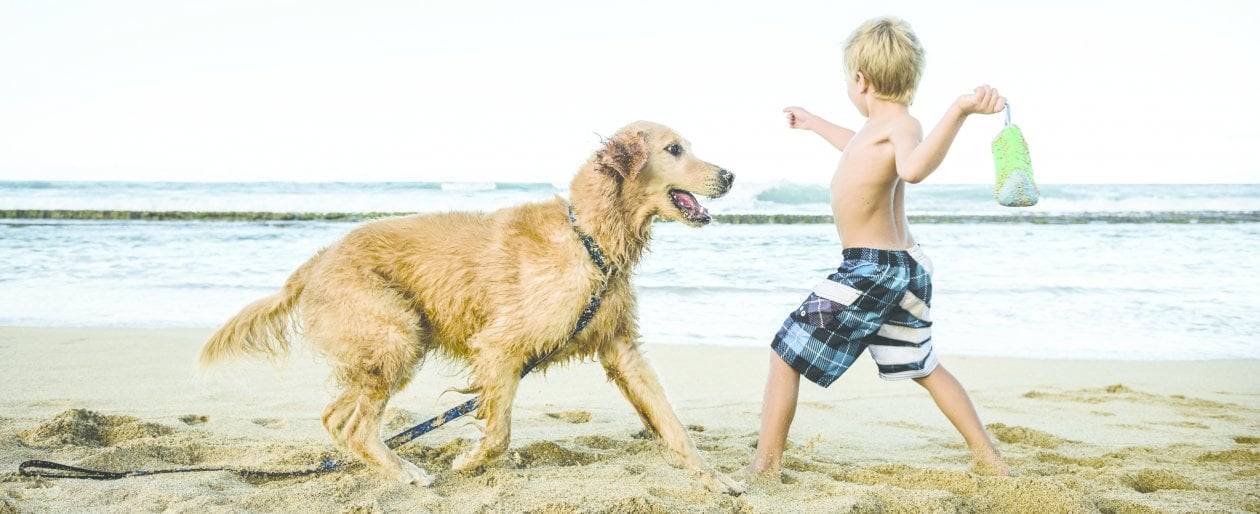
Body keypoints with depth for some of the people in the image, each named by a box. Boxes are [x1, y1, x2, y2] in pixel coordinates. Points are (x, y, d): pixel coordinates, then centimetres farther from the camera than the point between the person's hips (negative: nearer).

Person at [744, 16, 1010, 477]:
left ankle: (765, 466, 0)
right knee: (925, 369, 21)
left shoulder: (901, 124, -17)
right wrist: (814, 124, 53)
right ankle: (988, 460, 23)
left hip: (870, 268, -10)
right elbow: (862, 151, 38)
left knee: (785, 355, -2)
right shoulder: (882, 128, 13)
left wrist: (959, 111, -55)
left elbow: (912, 168, -42)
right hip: (905, 265, 10)